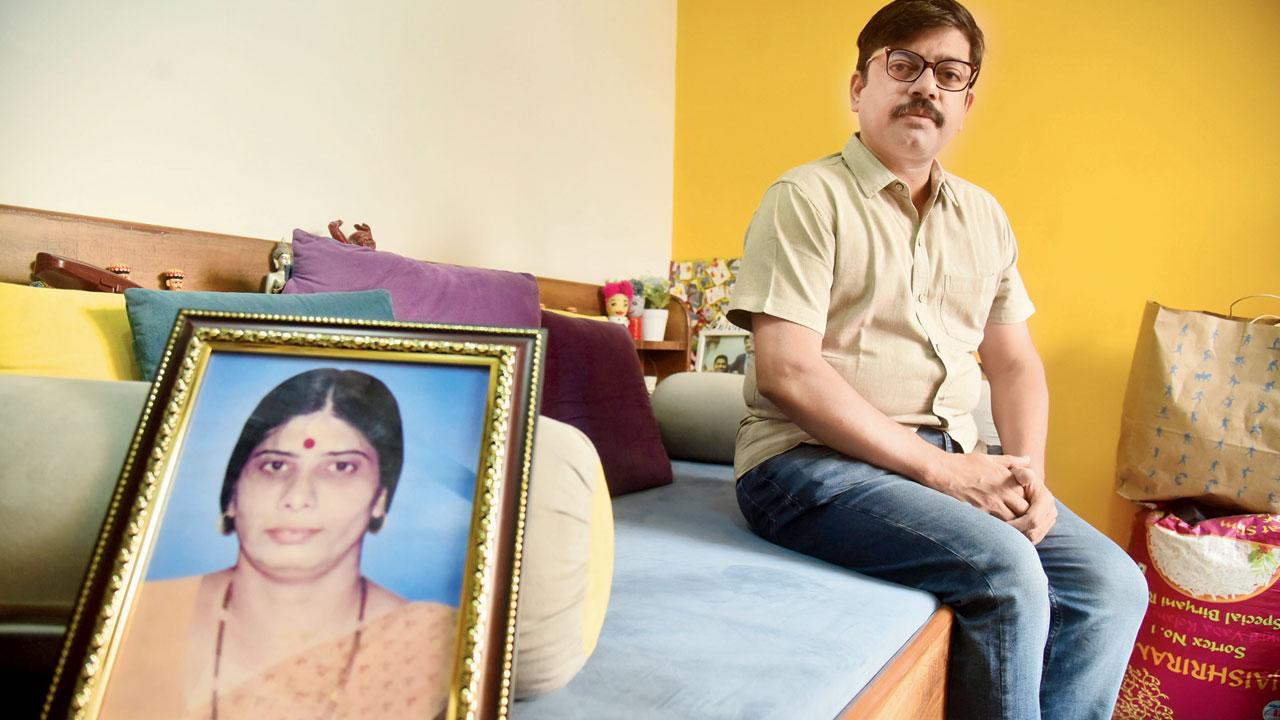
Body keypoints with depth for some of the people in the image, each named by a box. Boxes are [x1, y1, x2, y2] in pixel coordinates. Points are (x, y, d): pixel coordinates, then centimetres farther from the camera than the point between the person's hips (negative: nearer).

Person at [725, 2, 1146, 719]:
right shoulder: (806, 198, -5)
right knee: (1005, 570, -24)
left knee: (1113, 583, -9)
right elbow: (788, 371, -16)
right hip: (813, 461, -6)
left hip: (955, 465, 7)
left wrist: (1028, 473, -1)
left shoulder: (984, 216, 17)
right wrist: (941, 469, -15)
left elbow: (1015, 363, 18)